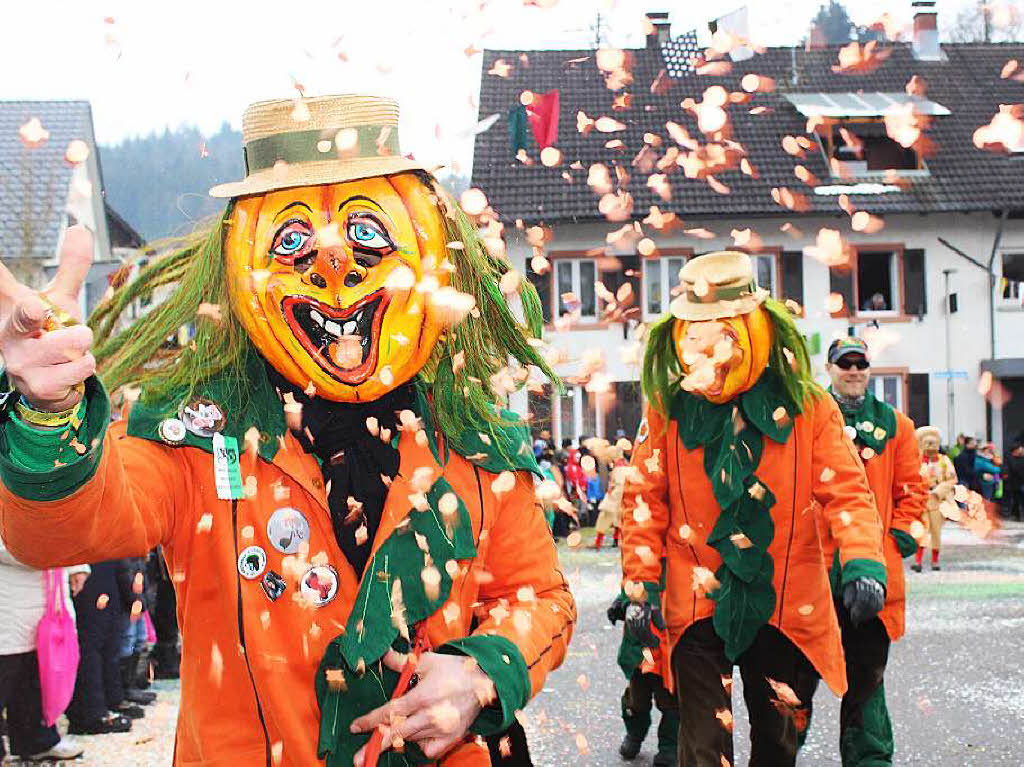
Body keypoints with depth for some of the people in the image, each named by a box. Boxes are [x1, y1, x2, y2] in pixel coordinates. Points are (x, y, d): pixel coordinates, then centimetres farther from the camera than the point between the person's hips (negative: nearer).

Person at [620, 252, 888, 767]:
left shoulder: (805, 405, -5)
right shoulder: (668, 407, -4)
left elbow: (846, 491, -5)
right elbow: (644, 498, 2)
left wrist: (862, 563, -20)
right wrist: (640, 584, -3)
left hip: (788, 606, 1)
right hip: (700, 605, -1)